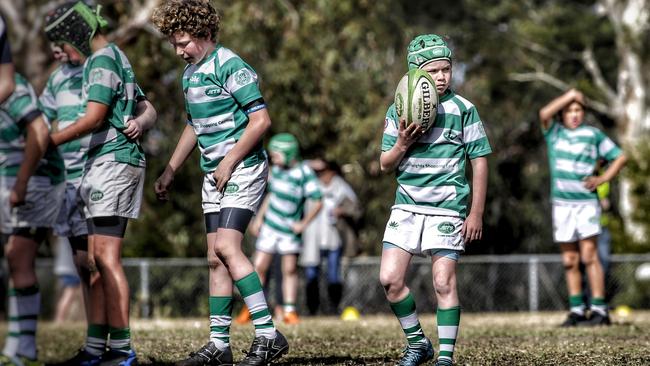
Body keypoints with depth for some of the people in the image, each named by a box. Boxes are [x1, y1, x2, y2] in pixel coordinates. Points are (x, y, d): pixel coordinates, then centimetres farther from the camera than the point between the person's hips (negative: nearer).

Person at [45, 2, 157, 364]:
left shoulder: (102, 61, -10)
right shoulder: (119, 59, 22)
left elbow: (93, 118, -19)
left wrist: (47, 143, -15)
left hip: (112, 163, -10)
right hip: (114, 164, 10)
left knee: (107, 258, -12)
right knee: (97, 259, 8)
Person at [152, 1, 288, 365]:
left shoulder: (231, 67, -13)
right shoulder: (190, 73, 15)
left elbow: (261, 120, -17)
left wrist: (228, 162, -16)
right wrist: (170, 171, 26)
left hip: (243, 168, -9)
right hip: (214, 174, 9)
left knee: (226, 246, -20)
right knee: (216, 259, 6)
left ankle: (268, 334, -19)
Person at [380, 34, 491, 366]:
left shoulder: (462, 109, -3)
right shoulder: (398, 111, 6)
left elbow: (479, 161, 0)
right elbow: (385, 165, 9)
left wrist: (476, 213, -3)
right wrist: (403, 144, -12)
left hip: (447, 209, -3)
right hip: (407, 205, 3)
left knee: (444, 282, -8)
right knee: (390, 279, -5)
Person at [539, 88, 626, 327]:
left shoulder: (593, 134, 8)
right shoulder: (554, 132, 11)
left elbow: (620, 157, 13)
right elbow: (544, 113, -10)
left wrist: (602, 179, 0)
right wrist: (570, 95, -3)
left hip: (586, 202, -2)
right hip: (561, 202, 2)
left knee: (589, 255, -11)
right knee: (569, 260, 4)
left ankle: (599, 309, -12)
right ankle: (576, 310, 8)